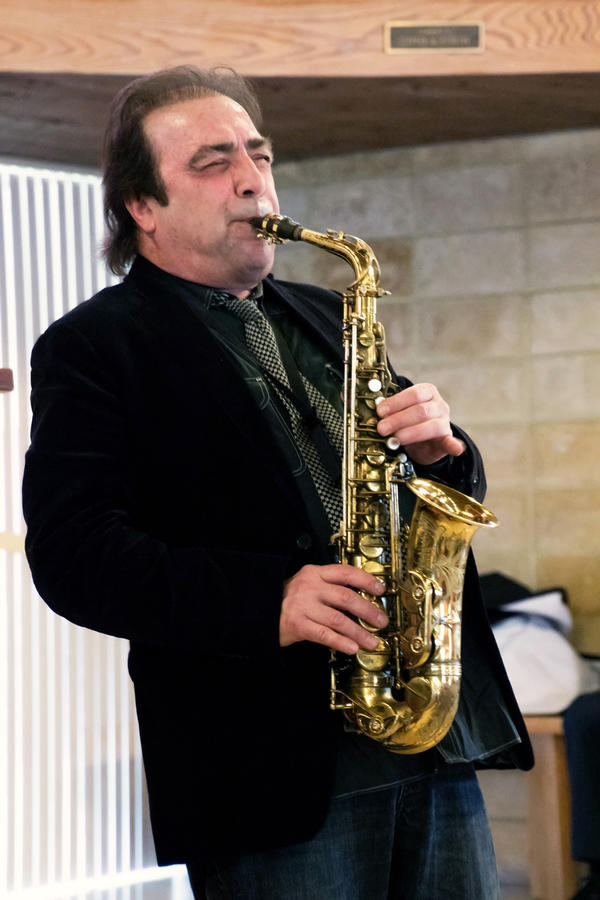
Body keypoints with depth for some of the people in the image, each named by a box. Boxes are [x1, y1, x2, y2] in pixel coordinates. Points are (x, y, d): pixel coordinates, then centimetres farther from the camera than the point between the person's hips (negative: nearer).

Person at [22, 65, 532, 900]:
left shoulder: (328, 320, 20)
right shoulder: (89, 348, 0)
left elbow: (459, 498, 22)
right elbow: (71, 549, -13)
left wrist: (439, 449, -3)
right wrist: (266, 603, -24)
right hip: (270, 768, -6)